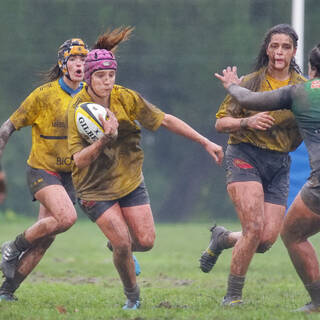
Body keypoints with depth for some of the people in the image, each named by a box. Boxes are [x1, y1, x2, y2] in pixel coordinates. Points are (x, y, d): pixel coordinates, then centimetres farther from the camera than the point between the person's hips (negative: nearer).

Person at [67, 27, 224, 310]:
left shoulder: (126, 98, -10)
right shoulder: (77, 109, -18)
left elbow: (166, 120, -1)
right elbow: (79, 160, -22)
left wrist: (206, 142, -2)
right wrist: (105, 140, -39)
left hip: (130, 179, 3)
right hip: (95, 187, -3)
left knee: (145, 241, -5)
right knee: (122, 244, -13)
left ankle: (119, 244, 32)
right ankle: (132, 296, 14)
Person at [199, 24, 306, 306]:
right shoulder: (251, 83, 0)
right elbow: (220, 123, 1)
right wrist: (246, 122, -18)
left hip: (279, 164, 3)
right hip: (245, 157, -3)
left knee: (267, 239, -5)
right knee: (254, 229, -19)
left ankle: (222, 239, 28)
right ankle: (233, 296, -4)